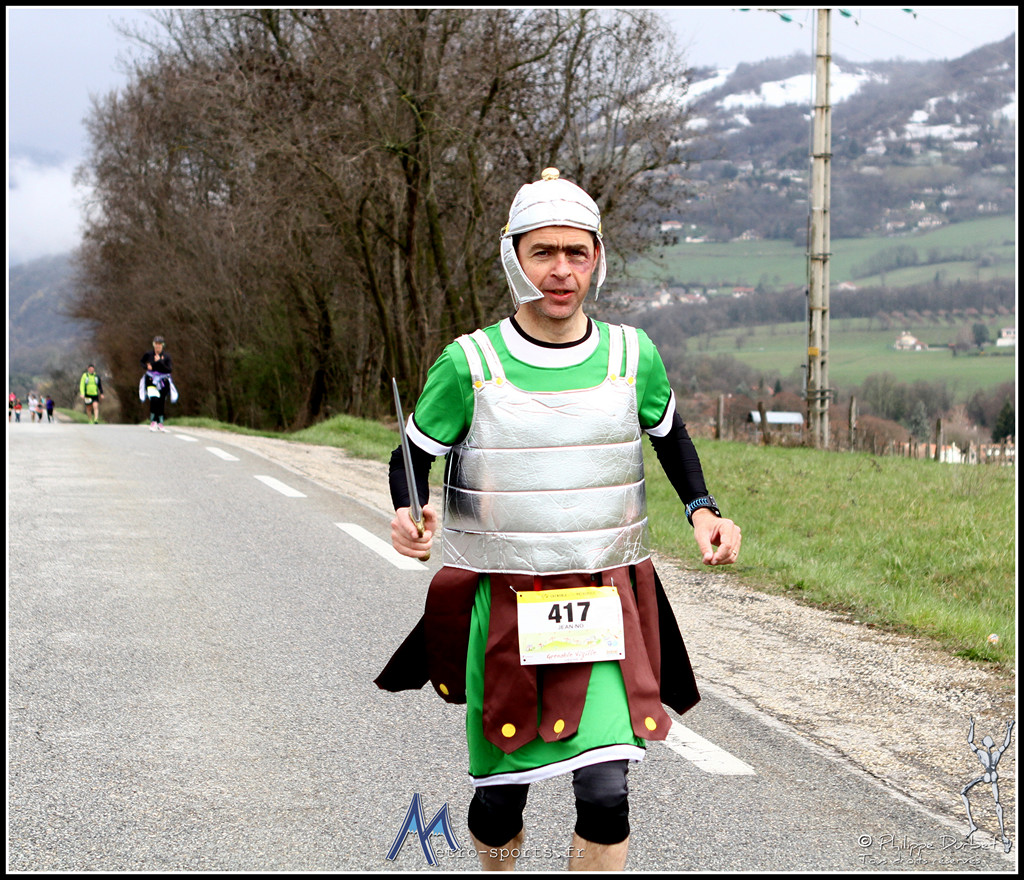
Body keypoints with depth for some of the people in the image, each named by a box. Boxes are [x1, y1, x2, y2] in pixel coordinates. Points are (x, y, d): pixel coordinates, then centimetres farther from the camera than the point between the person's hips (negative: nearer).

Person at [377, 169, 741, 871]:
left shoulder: (633, 356, 1)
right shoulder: (470, 365, -6)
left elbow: (671, 434, 21)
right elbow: (413, 456, 4)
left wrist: (703, 511, 4)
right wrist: (408, 516, -17)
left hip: (604, 605, 1)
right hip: (502, 605, -1)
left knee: (606, 794, -12)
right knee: (501, 797, 9)